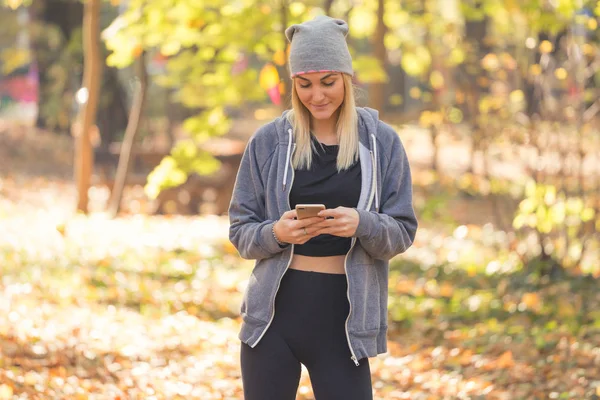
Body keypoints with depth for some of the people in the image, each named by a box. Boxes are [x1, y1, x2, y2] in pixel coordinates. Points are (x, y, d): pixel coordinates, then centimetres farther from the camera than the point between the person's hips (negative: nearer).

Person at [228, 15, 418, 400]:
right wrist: (276, 232, -18)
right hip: (275, 310, 1)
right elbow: (240, 230, 4)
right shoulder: (268, 141, 2)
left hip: (343, 315, -1)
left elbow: (403, 232, 1)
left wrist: (362, 224, -20)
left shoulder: (382, 142, 2)